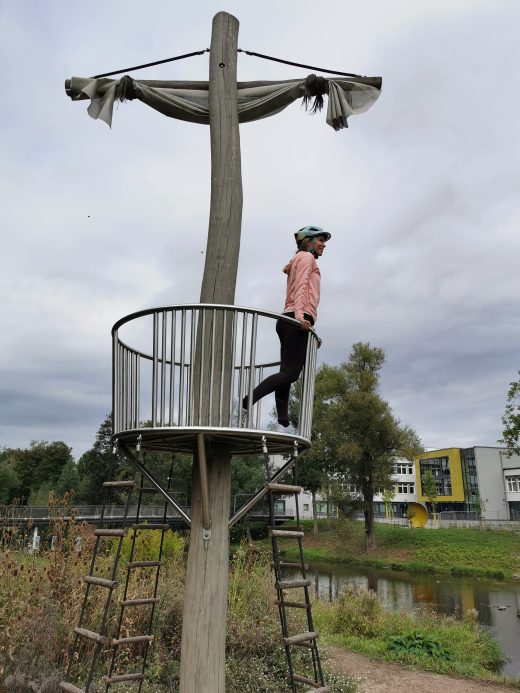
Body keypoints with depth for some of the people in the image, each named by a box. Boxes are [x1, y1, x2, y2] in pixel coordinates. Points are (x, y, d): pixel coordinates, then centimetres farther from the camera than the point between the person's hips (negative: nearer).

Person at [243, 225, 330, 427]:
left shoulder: (298, 260, 35)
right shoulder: (307, 257, 7)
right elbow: (301, 287, -9)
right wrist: (300, 315, -23)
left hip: (288, 320, 10)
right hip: (298, 320, -10)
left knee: (287, 372, -2)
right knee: (291, 372, -18)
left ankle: (282, 422, -8)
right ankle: (246, 402, -28)